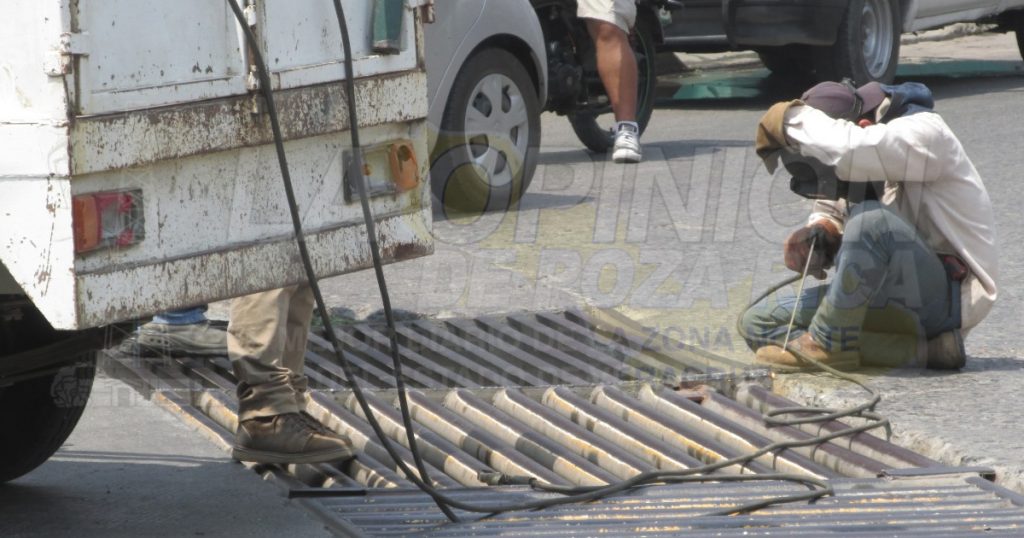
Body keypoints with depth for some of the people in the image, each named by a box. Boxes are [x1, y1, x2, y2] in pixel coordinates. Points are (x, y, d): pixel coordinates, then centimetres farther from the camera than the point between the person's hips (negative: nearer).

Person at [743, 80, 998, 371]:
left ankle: (827, 342, -18)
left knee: (872, 220, -36)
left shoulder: (924, 132, -18)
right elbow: (831, 211, 16)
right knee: (757, 322, 2)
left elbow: (850, 151, -37)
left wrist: (790, 118, -23)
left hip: (949, 296, -9)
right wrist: (818, 232, -9)